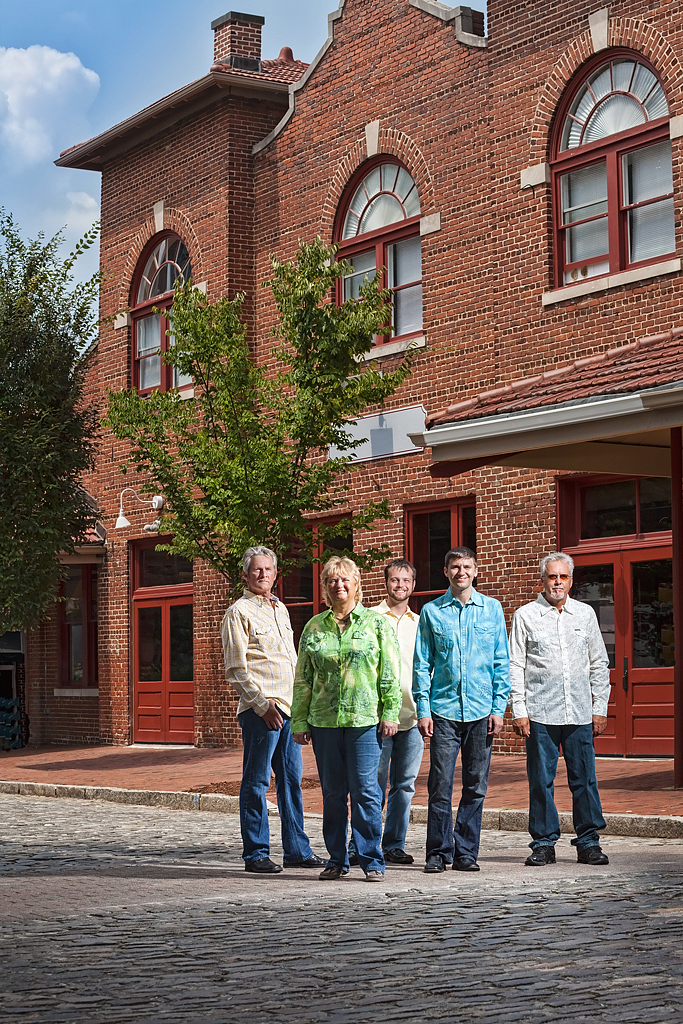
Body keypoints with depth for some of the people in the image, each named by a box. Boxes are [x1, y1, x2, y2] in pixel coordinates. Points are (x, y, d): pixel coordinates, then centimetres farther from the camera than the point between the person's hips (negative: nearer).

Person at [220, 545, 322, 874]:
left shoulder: (280, 609, 19)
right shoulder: (239, 612, -4)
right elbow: (236, 668, -10)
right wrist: (262, 703, -16)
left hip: (289, 708, 7)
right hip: (260, 709, -7)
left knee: (291, 779, 9)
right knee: (256, 782, -3)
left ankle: (297, 850, 15)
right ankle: (256, 854, 2)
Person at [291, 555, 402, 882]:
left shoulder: (376, 623, 4)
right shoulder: (314, 627, 10)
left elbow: (390, 674, 2)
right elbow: (303, 679, 12)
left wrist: (390, 713, -6)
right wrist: (299, 722, 8)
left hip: (365, 719, -3)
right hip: (324, 720, 3)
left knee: (365, 790, -5)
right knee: (332, 793, 8)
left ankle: (372, 860, 4)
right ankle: (337, 859, 17)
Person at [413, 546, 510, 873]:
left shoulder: (491, 609, 8)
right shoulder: (431, 612, 5)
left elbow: (501, 662, 8)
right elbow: (422, 665, 5)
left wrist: (498, 708, 1)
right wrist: (423, 710, -3)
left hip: (481, 711, 1)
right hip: (444, 710, -1)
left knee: (476, 786, 4)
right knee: (440, 786, -4)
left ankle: (466, 852, 14)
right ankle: (438, 853, 6)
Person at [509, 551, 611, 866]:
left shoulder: (585, 614, 12)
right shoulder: (525, 616, 4)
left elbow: (599, 664, 15)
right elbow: (515, 666, 2)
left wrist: (600, 707, 8)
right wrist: (518, 711, -5)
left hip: (580, 713, 2)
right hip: (540, 714, -2)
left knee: (584, 778, 2)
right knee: (541, 780, 0)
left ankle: (588, 843, 10)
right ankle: (543, 843, 9)